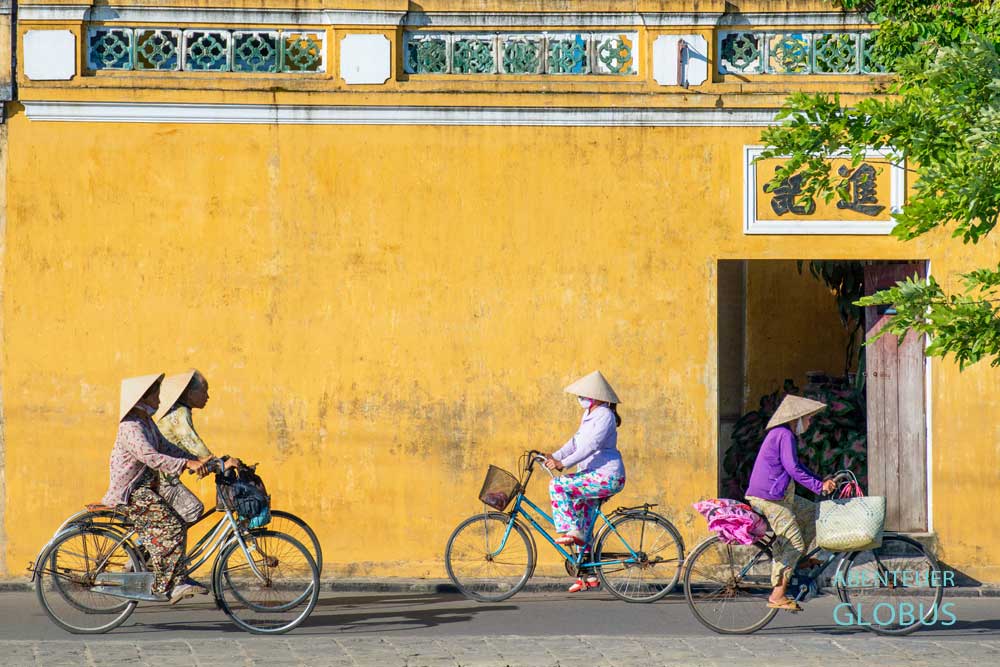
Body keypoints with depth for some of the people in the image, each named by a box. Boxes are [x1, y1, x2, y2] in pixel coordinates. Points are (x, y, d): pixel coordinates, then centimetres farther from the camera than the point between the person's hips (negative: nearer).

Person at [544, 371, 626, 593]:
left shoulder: (604, 416, -14)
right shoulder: (589, 414, 16)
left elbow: (590, 445, -24)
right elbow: (576, 442, 15)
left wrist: (563, 463, -28)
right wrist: (554, 456, 0)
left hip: (606, 477, -10)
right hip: (595, 477, 10)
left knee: (558, 485, -22)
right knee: (584, 526, 11)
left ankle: (571, 531, -18)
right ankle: (589, 576, 18)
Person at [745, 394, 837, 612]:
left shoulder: (781, 434, 18)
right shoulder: (784, 435, -14)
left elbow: (796, 466, 25)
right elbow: (792, 468, -22)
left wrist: (821, 482, 18)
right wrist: (818, 486, -20)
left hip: (780, 495, 10)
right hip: (770, 498, -10)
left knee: (812, 512, 19)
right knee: (794, 543, -10)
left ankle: (798, 559, 19)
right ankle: (777, 596, -11)